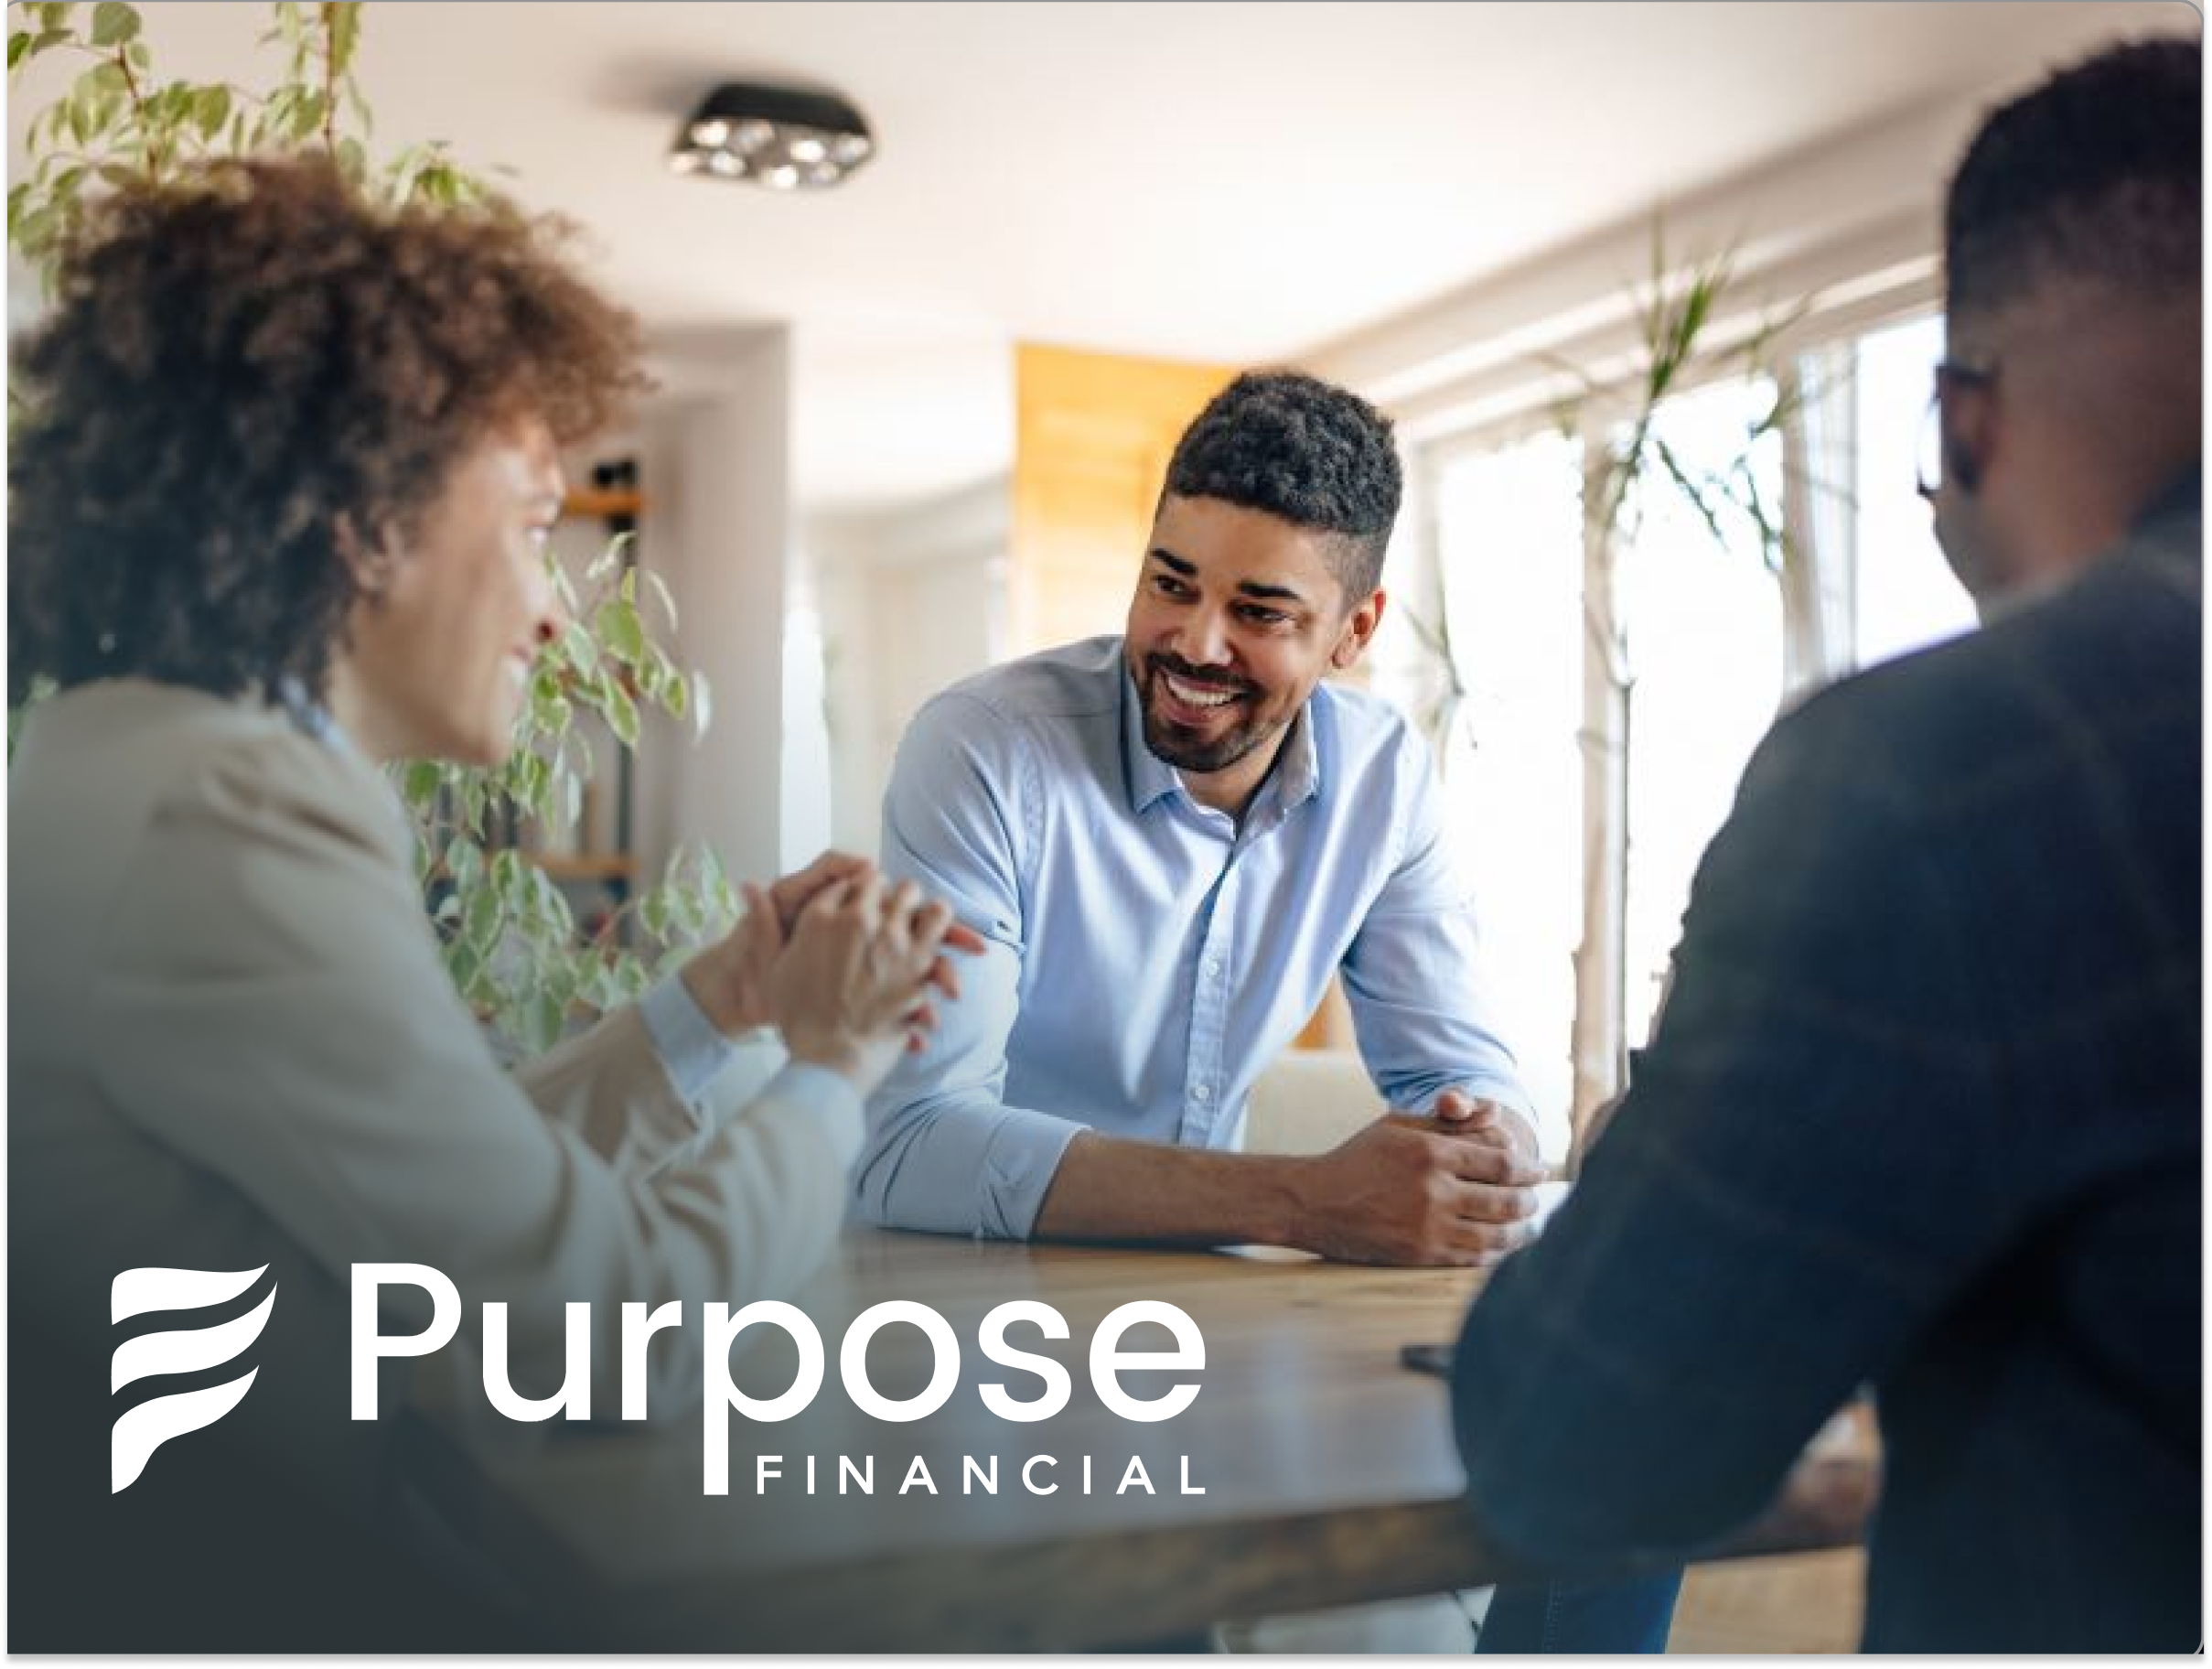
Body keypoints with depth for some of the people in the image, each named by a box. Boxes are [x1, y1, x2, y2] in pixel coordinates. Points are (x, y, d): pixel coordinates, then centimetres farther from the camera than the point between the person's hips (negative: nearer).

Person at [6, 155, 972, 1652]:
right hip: (284, 1594, -9)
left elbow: (458, 1183, 10)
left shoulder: (147, 762, 9)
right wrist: (829, 1066, -5)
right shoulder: (222, 813, -22)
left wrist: (718, 1006, 8)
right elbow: (618, 1311, -22)